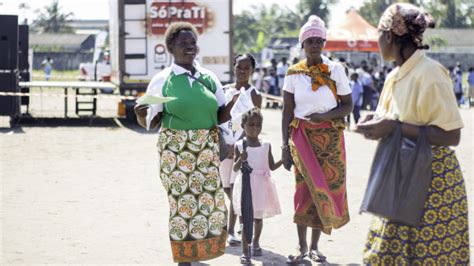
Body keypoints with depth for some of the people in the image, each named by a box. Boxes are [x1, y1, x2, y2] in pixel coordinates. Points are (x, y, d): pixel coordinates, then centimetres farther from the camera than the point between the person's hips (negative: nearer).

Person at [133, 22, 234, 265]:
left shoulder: (209, 78, 8)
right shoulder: (162, 80, -2)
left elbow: (221, 117, 11)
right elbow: (151, 122, -1)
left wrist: (235, 100, -7)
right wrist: (141, 115, -22)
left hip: (206, 149, 4)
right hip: (176, 149, -4)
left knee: (211, 201, 3)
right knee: (183, 202, -5)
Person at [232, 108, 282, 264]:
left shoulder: (266, 145, 3)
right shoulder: (239, 146, -4)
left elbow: (272, 166, 9)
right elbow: (235, 169, -5)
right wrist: (240, 159, -24)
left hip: (261, 185, 3)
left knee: (258, 217, 13)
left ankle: (256, 242, 37)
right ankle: (245, 251, -2)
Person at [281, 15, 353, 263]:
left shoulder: (336, 70, -2)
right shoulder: (293, 73, 0)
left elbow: (348, 105, 2)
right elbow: (287, 111, 2)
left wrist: (326, 115, -15)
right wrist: (285, 145, -3)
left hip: (330, 137, 0)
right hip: (302, 136, 0)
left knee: (327, 187, 1)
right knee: (305, 189, -2)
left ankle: (314, 245, 13)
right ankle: (302, 246, 7)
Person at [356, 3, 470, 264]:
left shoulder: (429, 73, -17)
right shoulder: (395, 76, 10)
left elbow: (451, 135, -21)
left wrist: (394, 127, -23)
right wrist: (376, 122, 1)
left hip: (433, 182, -9)